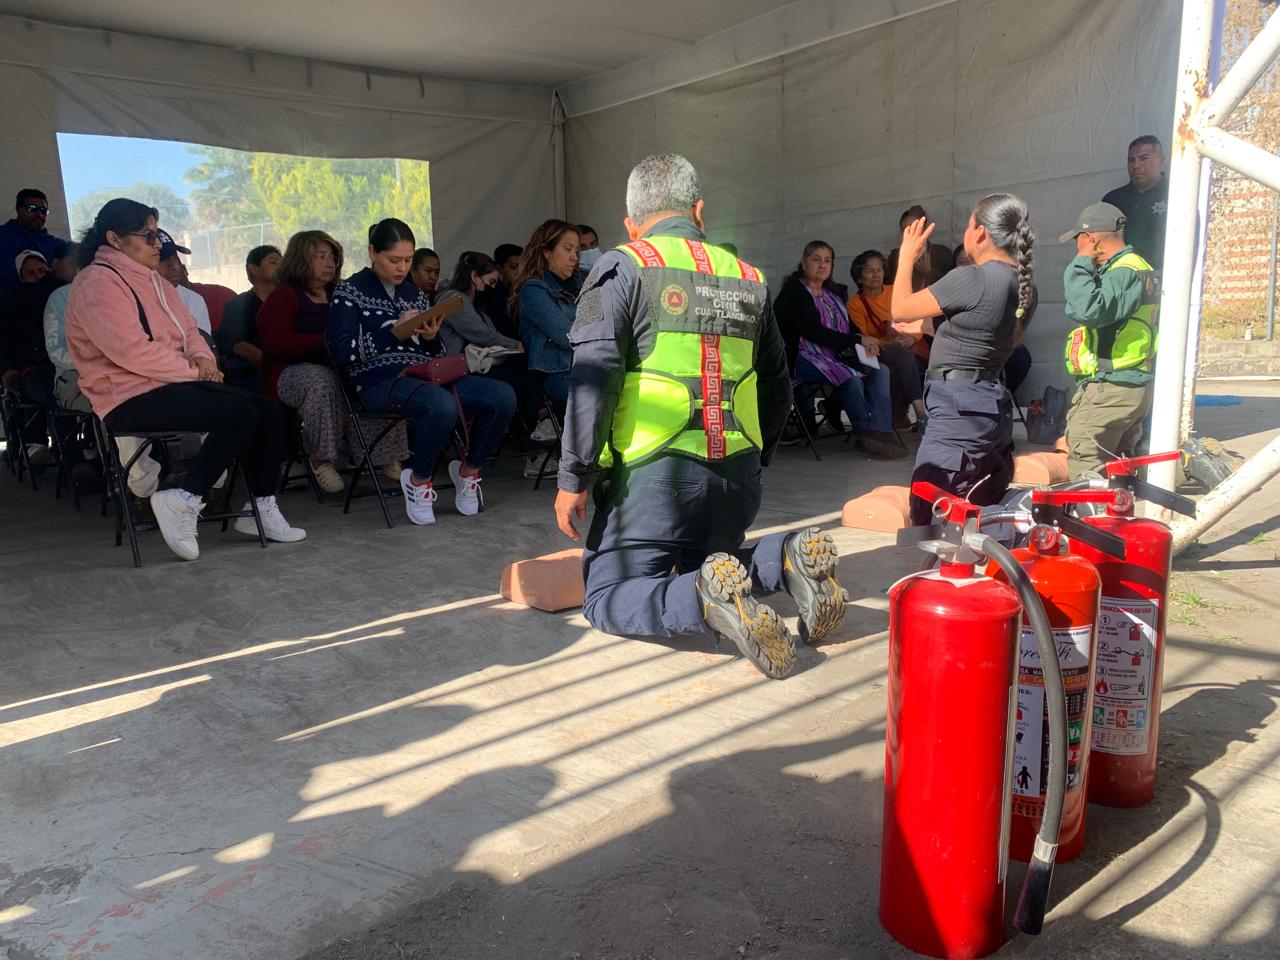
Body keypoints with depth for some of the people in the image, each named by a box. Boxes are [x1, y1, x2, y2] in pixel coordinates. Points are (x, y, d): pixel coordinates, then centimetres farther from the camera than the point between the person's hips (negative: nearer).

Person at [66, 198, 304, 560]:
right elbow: (132, 351, -20)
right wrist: (193, 371, -14)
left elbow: (189, 329, 20)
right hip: (130, 397, -9)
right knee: (241, 414, -27)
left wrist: (202, 357, -3)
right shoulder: (97, 282, -10)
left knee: (268, 411, -6)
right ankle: (184, 502, -19)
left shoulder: (152, 279, 20)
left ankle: (261, 509, -2)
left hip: (172, 383, 9)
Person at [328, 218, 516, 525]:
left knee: (503, 396, -17)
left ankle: (468, 468, 5)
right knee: (443, 405, -39)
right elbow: (342, 351, -7)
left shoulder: (414, 294, 22)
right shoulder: (349, 292, 6)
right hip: (381, 381, -6)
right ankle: (418, 481, -11)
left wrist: (432, 337, -3)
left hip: (427, 375, 6)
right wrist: (395, 333, -15)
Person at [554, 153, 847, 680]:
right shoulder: (748, 278, 13)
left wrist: (574, 479, -7)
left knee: (607, 598, 5)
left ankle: (709, 601, -24)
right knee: (695, 571, 25)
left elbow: (592, 380, -12)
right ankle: (787, 558, -4)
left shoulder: (624, 268, -3)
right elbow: (777, 385, 19)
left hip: (656, 473, -5)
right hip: (737, 473, 6)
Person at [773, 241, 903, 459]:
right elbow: (812, 331, -15)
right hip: (804, 358, -8)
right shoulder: (793, 291, -4)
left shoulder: (831, 293, 22)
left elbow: (849, 327, 18)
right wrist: (857, 341, -14)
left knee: (881, 370, -14)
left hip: (836, 355, 8)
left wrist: (863, 340, -8)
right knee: (851, 379, -32)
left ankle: (880, 431, -25)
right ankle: (866, 434, -20)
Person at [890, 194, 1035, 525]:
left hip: (959, 408, -10)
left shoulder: (970, 279, -16)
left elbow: (900, 310, -6)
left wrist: (908, 256, 7)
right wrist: (926, 326, 33)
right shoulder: (1017, 279, 11)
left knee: (928, 519, -7)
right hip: (994, 406, 10)